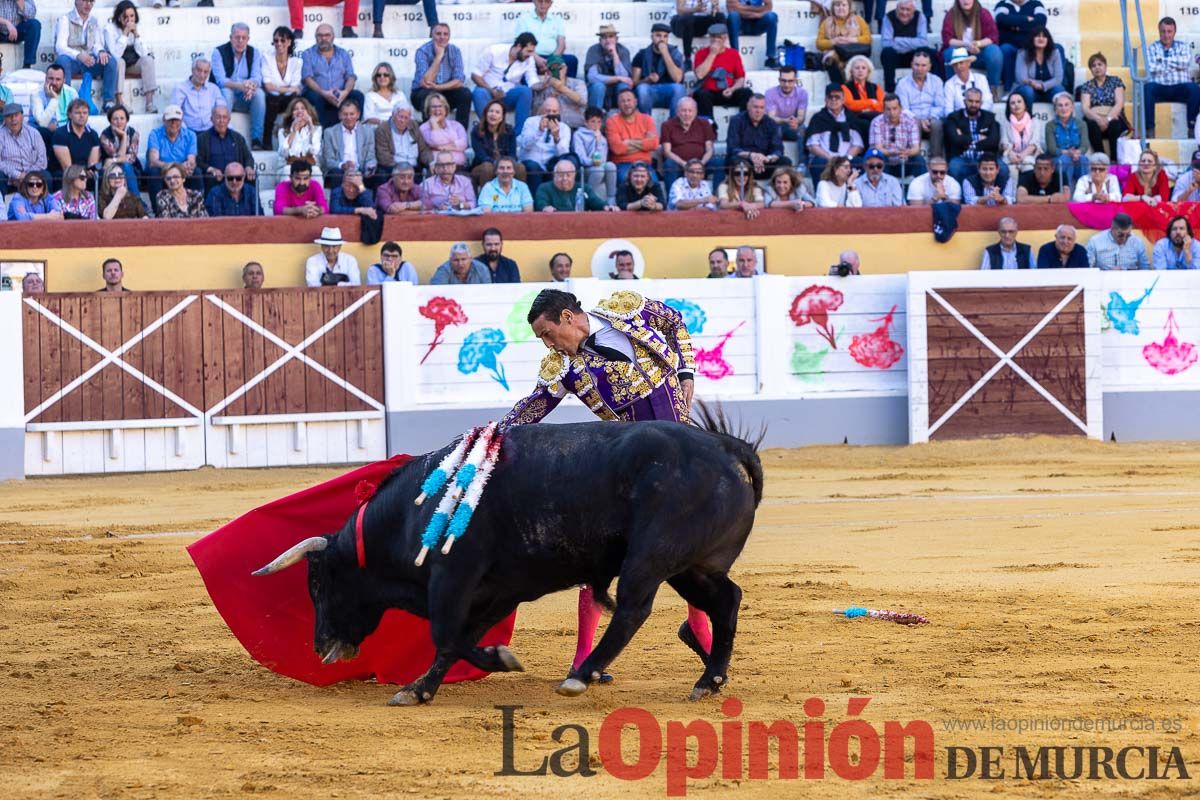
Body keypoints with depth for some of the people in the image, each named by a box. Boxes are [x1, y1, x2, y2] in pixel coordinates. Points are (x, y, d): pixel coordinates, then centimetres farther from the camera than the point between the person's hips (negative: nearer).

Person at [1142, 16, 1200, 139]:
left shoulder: (1183, 47, 17)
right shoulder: (1152, 48, 14)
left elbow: (1185, 63, -4)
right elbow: (1152, 68, -5)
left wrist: (1164, 60, -1)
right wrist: (1175, 63, 1)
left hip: (1180, 89, 1)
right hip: (1160, 88, -1)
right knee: (1147, 88, -34)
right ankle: (1149, 130, -35)